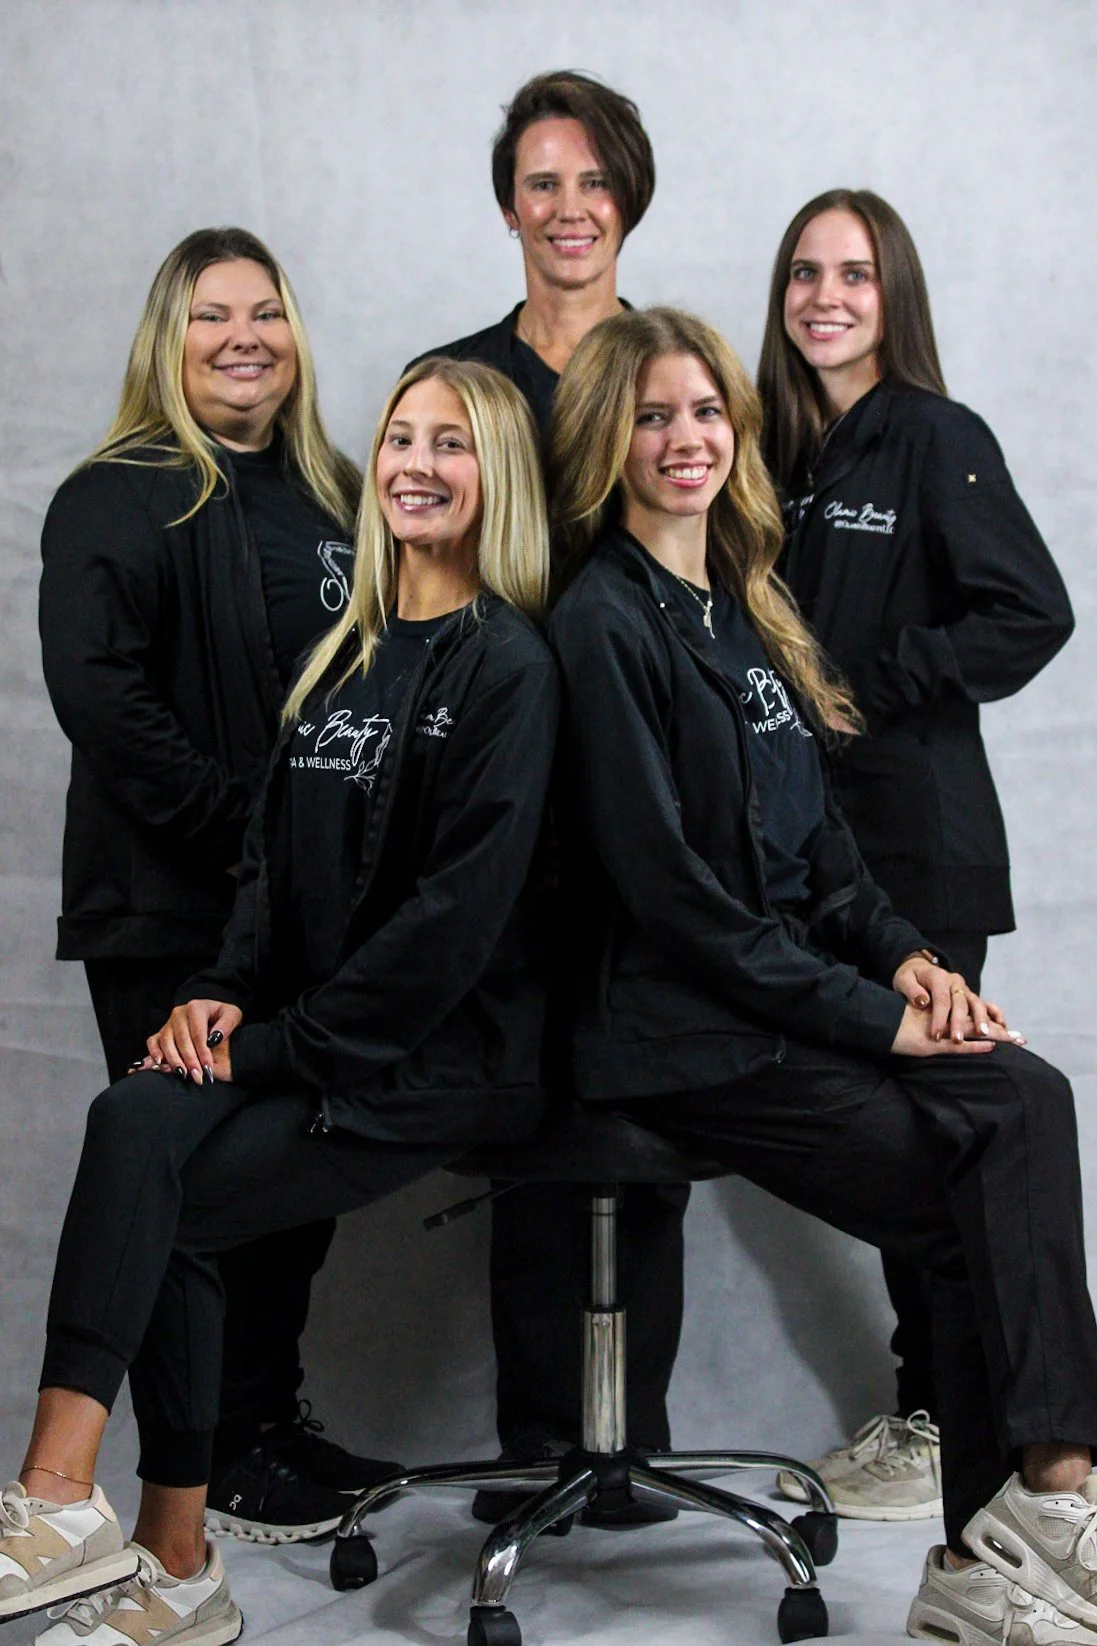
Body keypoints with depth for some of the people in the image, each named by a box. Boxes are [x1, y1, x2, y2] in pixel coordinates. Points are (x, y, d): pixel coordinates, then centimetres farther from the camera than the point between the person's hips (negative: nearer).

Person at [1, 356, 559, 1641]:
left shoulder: (508, 668, -7)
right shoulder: (344, 657, 17)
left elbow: (462, 909, -15)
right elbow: (274, 858, 15)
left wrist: (280, 1042, -15)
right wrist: (221, 994, -3)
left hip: (441, 1056, -6)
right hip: (304, 1040, 6)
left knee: (141, 1166, -23)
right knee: (139, 1122, -21)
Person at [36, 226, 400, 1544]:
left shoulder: (336, 498, 13)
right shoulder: (118, 501, -8)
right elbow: (94, 690, -20)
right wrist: (235, 822, -21)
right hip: (171, 907, -6)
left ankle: (274, 1419, 28)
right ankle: (210, 1461, 14)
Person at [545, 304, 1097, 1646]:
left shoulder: (745, 614, 18)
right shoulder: (604, 622, -7)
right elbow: (665, 884, -13)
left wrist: (906, 956, 0)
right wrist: (869, 1013, -14)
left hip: (790, 999, 7)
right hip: (683, 1040, -6)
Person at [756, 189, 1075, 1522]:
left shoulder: (936, 438, -7)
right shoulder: (778, 447, 12)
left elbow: (1031, 613, -15)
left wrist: (868, 688, -13)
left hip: (919, 839, -6)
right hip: (808, 833, 6)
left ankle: (947, 1429, 8)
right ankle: (923, 1407, 21)